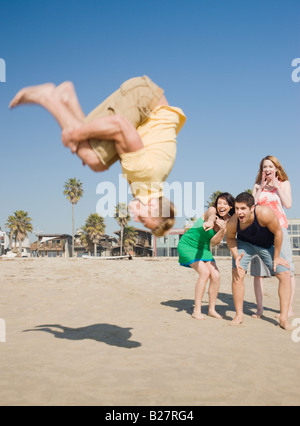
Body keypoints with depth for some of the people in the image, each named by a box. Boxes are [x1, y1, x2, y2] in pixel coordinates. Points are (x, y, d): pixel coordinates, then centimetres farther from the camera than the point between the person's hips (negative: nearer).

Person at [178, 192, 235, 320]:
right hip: (188, 244, -6)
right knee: (204, 272, -21)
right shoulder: (212, 210, -19)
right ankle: (196, 310, -12)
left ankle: (212, 309, 11)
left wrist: (223, 229, -26)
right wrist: (210, 222, -70)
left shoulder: (228, 221, -3)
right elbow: (211, 215, -47)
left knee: (215, 275, -7)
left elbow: (213, 242, -9)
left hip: (203, 248, 6)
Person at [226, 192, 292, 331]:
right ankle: (239, 315, 0)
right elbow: (230, 238, -6)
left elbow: (278, 232, -24)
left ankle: (284, 318, -2)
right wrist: (236, 255, -22)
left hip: (268, 245, 0)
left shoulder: (264, 213, -41)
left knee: (285, 275, -10)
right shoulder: (232, 222, -31)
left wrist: (276, 257, -15)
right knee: (237, 274, -17)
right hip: (245, 244, 0)